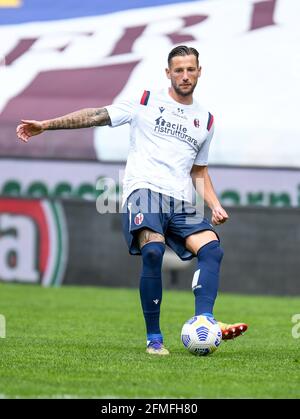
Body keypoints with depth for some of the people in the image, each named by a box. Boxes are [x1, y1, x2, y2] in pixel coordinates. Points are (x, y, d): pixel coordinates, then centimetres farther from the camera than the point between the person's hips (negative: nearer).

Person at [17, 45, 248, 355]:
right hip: (144, 189, -4)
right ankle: (153, 338, -19)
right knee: (153, 251, -28)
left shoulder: (205, 120, 21)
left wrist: (215, 205, 12)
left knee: (212, 249, -21)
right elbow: (96, 116, 8)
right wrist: (45, 125, -1)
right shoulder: (146, 102, 10)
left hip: (180, 201, 5)